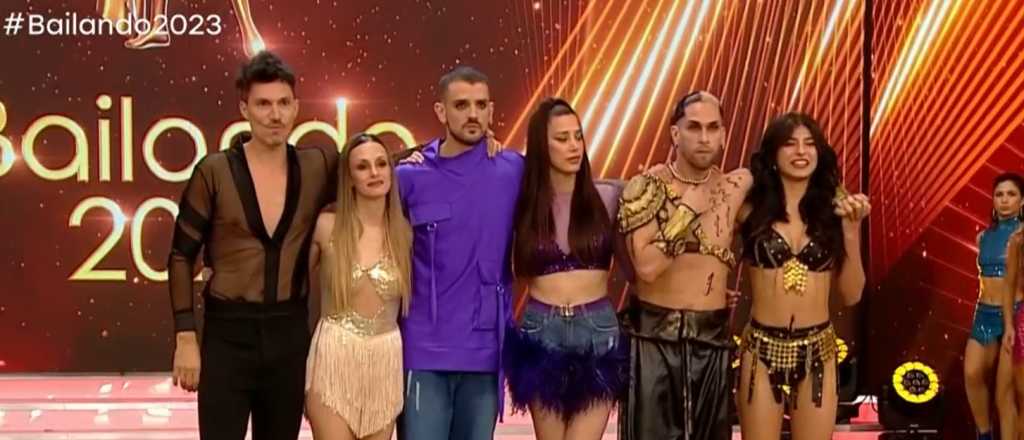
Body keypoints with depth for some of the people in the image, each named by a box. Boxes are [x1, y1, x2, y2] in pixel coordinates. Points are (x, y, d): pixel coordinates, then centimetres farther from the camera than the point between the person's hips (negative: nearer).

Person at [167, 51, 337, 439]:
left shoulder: (317, 168, 1)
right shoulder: (215, 171, -5)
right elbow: (181, 257, -2)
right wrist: (185, 338, -6)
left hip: (290, 333, 3)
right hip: (227, 333, -3)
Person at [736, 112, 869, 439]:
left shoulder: (833, 212, 2)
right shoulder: (752, 209, -4)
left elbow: (851, 295, 1)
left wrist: (851, 229, -6)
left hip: (817, 352, 2)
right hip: (762, 349, -2)